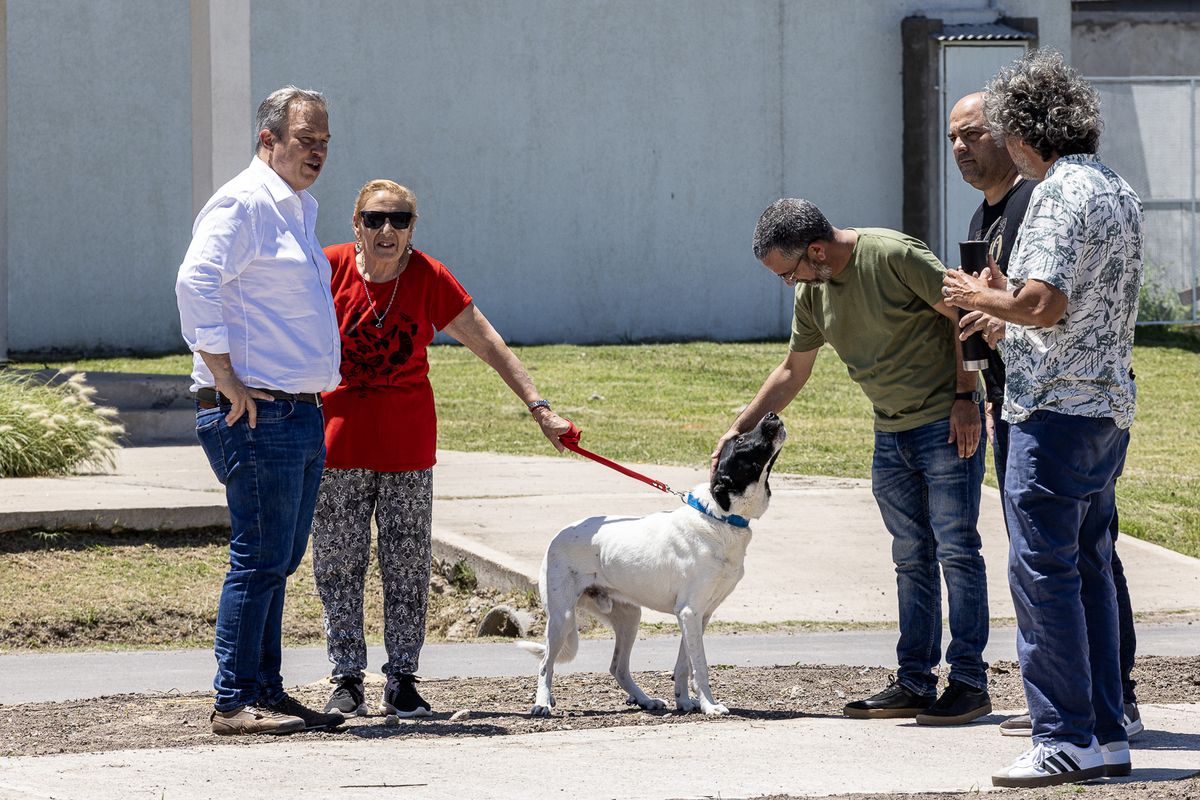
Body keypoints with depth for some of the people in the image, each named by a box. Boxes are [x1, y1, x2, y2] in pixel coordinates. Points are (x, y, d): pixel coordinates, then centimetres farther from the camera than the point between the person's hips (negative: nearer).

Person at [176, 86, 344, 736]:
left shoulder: (298, 209, 21)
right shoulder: (242, 204, -10)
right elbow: (196, 283, -23)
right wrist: (228, 382, -22)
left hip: (301, 414, 10)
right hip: (256, 415, -10)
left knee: (278, 560, 11)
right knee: (260, 560, -9)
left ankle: (266, 692, 16)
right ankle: (234, 701, -7)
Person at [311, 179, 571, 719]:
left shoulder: (429, 278, -4)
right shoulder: (329, 270, -6)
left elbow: (489, 345, -1)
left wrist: (538, 408, -6)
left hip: (408, 447, 1)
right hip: (339, 443, -1)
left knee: (407, 566, 2)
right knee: (339, 565, 1)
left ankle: (402, 682, 7)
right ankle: (347, 680, 9)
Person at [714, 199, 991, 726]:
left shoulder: (894, 256, -19)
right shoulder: (812, 293, 5)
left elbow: (963, 315, -14)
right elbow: (793, 371, 17)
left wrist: (965, 396, -16)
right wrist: (740, 429, 13)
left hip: (947, 423, -7)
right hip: (890, 435, 7)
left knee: (955, 551, -7)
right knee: (911, 560, 9)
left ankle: (969, 682, -5)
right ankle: (914, 683, 11)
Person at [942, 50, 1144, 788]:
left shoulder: (1062, 193, -15)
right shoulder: (1121, 192, 14)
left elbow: (1044, 304, -24)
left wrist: (982, 298, -6)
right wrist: (1007, 303, 24)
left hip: (1058, 409, -10)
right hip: (1111, 403, 10)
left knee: (1044, 570, -7)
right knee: (1091, 569, 13)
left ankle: (1065, 739, -8)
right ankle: (1107, 734, 15)